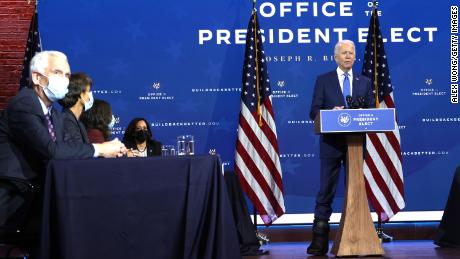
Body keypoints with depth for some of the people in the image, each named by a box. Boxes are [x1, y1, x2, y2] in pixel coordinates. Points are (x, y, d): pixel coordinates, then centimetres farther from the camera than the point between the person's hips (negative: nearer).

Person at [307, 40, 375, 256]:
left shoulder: (365, 82, 13)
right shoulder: (323, 80, 5)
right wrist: (332, 113, -19)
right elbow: (314, 112, -1)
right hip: (331, 143, -3)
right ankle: (320, 241, -1)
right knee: (326, 191, -3)